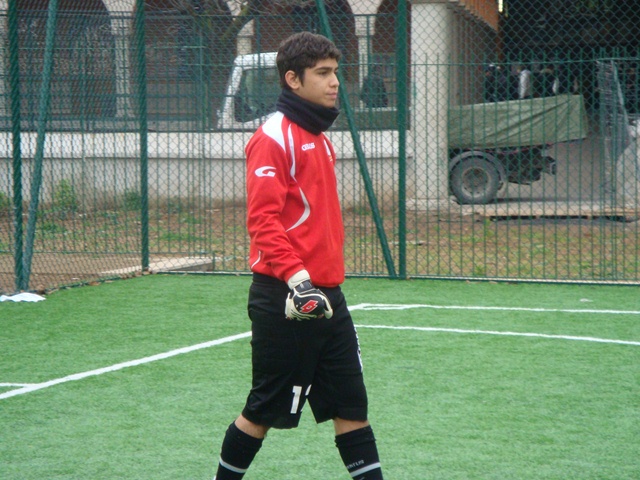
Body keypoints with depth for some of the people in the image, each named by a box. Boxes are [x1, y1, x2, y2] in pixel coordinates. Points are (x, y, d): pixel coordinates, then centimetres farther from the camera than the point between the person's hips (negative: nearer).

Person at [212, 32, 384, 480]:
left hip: (326, 297, 8)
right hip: (286, 302, -8)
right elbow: (263, 220, -20)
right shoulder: (274, 138, -11)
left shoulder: (319, 139, 16)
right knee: (265, 411, 2)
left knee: (352, 406, 6)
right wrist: (296, 278, -29)